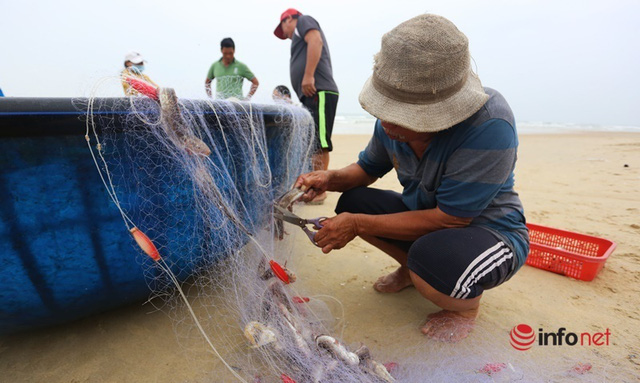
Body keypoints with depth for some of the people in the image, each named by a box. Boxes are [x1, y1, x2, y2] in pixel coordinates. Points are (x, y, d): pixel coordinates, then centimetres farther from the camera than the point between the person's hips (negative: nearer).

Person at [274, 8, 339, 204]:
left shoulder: (303, 21, 11)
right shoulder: (300, 34, 35)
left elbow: (316, 41, -11)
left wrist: (308, 75, -19)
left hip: (319, 92, -10)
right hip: (312, 95, 10)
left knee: (318, 144, -13)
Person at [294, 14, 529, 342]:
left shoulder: (490, 125, -33)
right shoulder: (394, 120, -12)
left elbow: (449, 219, -30)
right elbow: (367, 169, 5)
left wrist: (358, 225, -28)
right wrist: (330, 179, -18)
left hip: (492, 231, -5)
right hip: (428, 218, 6)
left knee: (433, 256, -38)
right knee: (352, 201, -8)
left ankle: (467, 304, 1)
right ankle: (411, 268, 13)